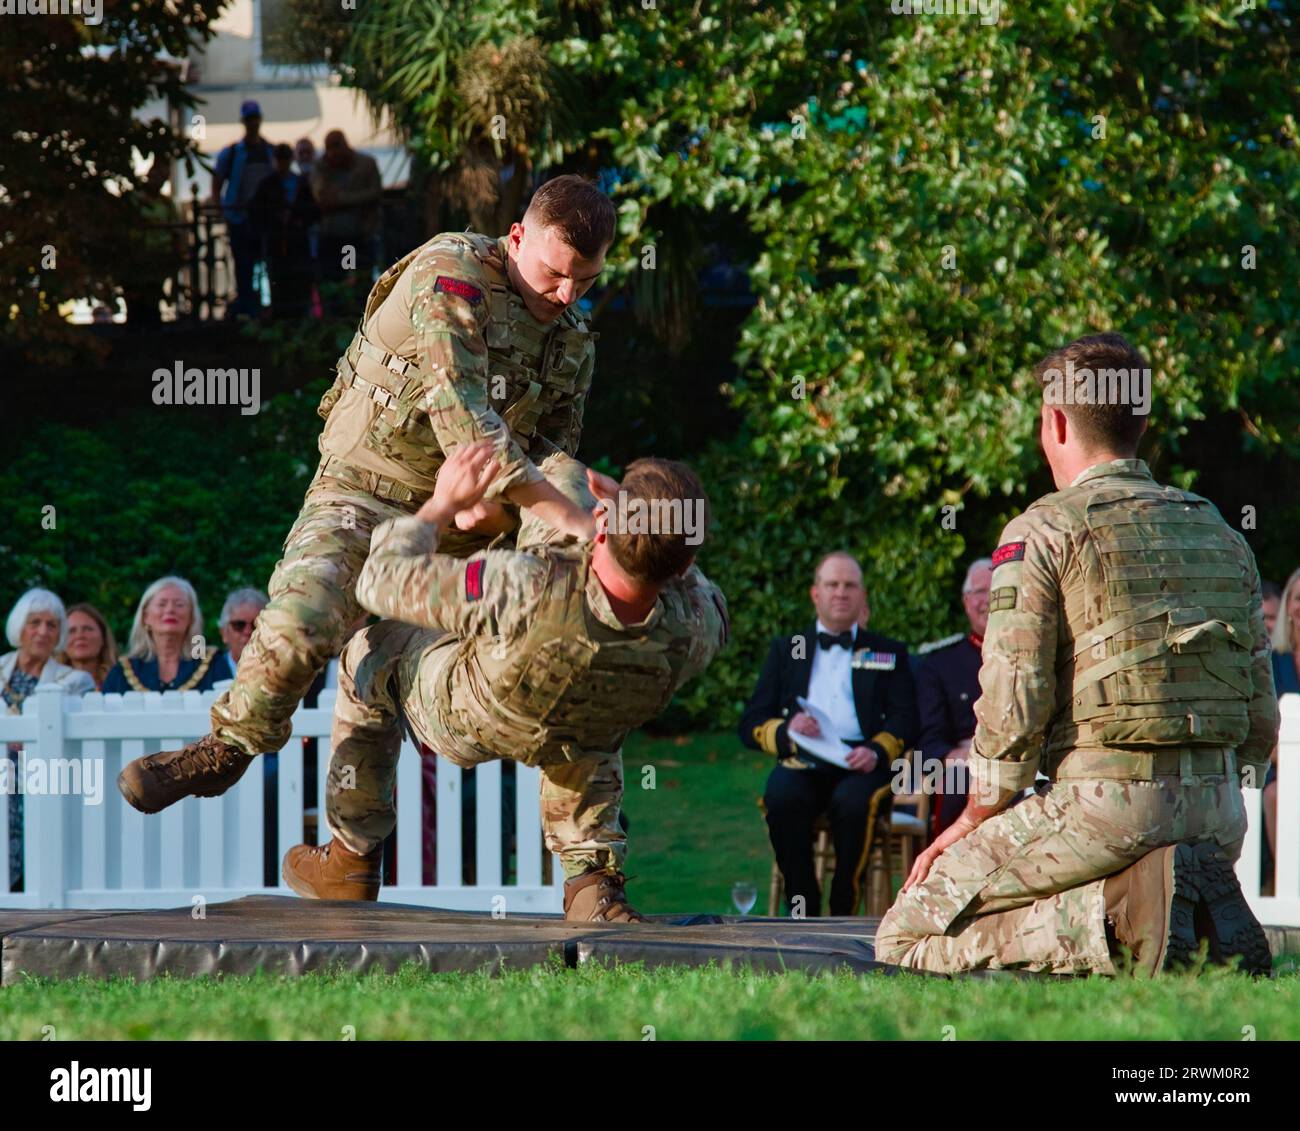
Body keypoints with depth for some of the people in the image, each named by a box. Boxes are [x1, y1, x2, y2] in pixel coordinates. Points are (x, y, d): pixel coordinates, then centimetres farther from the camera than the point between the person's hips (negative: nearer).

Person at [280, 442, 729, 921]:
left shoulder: (529, 590, -48)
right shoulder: (689, 633, -36)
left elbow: (381, 580, -31)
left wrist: (443, 504, -16)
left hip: (460, 718, -2)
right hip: (575, 738, 2)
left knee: (371, 655, 27)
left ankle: (351, 864, 39)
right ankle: (592, 880, 20)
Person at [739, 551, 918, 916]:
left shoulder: (888, 653, 23)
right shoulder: (786, 650, 25)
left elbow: (905, 720, 9)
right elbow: (751, 724, 15)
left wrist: (877, 751, -13)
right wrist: (786, 732, -8)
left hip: (861, 763, -1)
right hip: (802, 761, 1)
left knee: (852, 803, -37)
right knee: (783, 798, -35)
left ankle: (842, 918, -24)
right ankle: (804, 915, -25)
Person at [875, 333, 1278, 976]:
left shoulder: (1044, 530, -3)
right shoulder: (1222, 537, 17)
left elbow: (1013, 701, -9)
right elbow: (1260, 722, 18)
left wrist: (972, 824, 5)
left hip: (1100, 802, -7)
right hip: (1218, 818, 7)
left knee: (907, 936, 2)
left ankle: (1123, 919, -17)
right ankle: (1200, 913, 0)